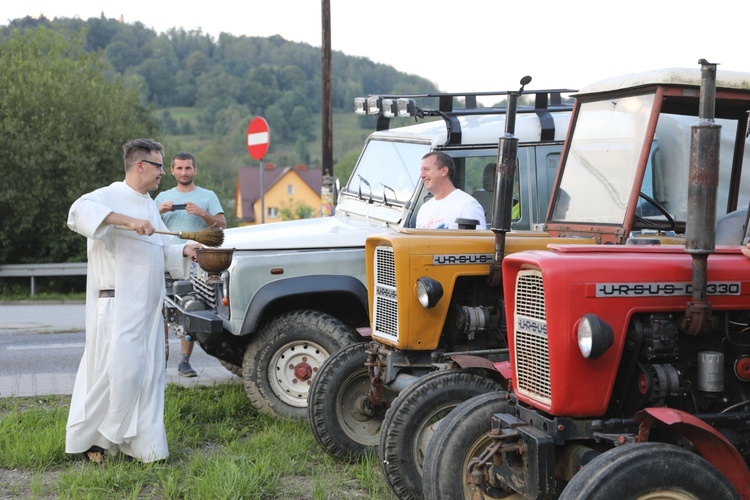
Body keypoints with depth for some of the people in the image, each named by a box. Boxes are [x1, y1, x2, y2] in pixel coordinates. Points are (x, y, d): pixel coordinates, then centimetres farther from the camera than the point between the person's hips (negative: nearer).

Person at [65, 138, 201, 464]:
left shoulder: (149, 206, 20)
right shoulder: (110, 197, -7)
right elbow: (79, 212, -28)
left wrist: (184, 251, 9)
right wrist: (127, 221, -33)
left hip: (147, 307, 8)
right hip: (116, 304, -8)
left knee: (147, 370, 9)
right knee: (116, 369, -11)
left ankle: (142, 443, 17)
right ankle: (87, 439, 3)